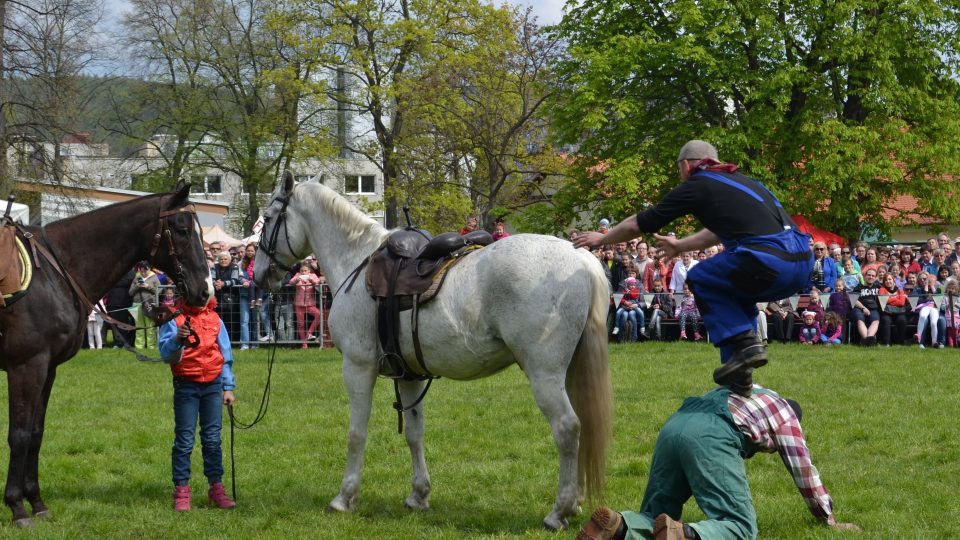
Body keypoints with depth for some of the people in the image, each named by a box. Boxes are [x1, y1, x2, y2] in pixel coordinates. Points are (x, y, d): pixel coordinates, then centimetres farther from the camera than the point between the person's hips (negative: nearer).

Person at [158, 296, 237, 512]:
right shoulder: (174, 320, -4)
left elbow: (225, 355, 14)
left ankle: (216, 487, 11)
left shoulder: (215, 320, 8)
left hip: (212, 384, 3)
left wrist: (228, 387, 11)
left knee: (212, 439, 6)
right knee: (184, 439, -2)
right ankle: (181, 490, 2)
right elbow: (166, 354, -14)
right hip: (186, 386, -3)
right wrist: (177, 339, -34)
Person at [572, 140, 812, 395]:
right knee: (735, 292, 31)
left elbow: (638, 225, 17)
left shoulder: (696, 187, 7)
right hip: (804, 261, 7)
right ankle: (740, 373, 23)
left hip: (772, 264, -7)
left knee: (700, 279, 16)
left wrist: (602, 238, 33)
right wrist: (680, 246, 59)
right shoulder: (738, 180, 28)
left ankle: (744, 343, 3)